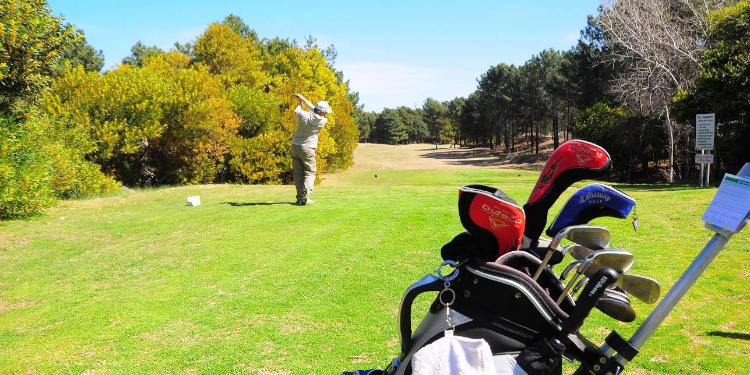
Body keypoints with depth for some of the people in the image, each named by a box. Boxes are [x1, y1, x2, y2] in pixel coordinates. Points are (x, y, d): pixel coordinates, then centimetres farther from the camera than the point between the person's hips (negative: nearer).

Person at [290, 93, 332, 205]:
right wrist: (303, 99, 14)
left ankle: (300, 197, 9)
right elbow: (314, 110, 8)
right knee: (310, 172, 5)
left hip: (295, 146, 3)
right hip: (307, 149, -3)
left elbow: (296, 111, 16)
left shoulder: (304, 115, -8)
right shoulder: (323, 121, -9)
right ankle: (305, 197, -13)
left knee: (298, 173, 10)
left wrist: (300, 101, 32)